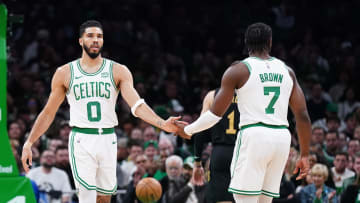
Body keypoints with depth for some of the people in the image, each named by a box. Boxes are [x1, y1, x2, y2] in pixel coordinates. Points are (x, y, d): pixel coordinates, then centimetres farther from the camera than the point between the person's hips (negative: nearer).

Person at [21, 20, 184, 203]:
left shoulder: (119, 71, 3)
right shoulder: (65, 73, 4)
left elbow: (136, 105, -9)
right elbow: (48, 112, 10)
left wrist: (163, 124, -25)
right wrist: (29, 143, 4)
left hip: (107, 140, 2)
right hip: (81, 140, -2)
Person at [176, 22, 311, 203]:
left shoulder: (238, 71, 0)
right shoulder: (287, 71, 12)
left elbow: (216, 113, 0)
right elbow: (302, 115, 9)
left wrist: (187, 130, 16)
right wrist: (304, 155, 15)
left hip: (253, 136, -5)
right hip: (281, 137, 5)